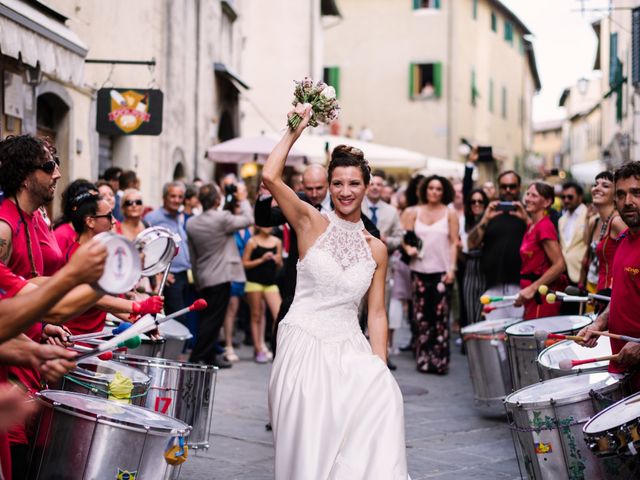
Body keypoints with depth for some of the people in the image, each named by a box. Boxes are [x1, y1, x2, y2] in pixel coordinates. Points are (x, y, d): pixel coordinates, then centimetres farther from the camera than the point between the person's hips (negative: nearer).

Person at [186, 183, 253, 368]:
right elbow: (248, 220, -4)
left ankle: (210, 356, 20)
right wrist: (243, 201, 12)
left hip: (202, 278, 7)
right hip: (220, 277, -7)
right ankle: (197, 358, -7)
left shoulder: (191, 223, 5)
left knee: (207, 318, 13)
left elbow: (193, 254, 11)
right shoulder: (222, 218, -16)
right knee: (213, 320, -4)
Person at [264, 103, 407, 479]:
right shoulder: (312, 223, 0)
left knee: (383, 398, -22)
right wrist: (296, 130, -5)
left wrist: (380, 365, -2)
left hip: (350, 349, 3)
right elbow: (270, 177, -14)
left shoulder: (376, 249, 8)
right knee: (310, 442, -10)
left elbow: (377, 312, 8)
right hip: (304, 345, -2)